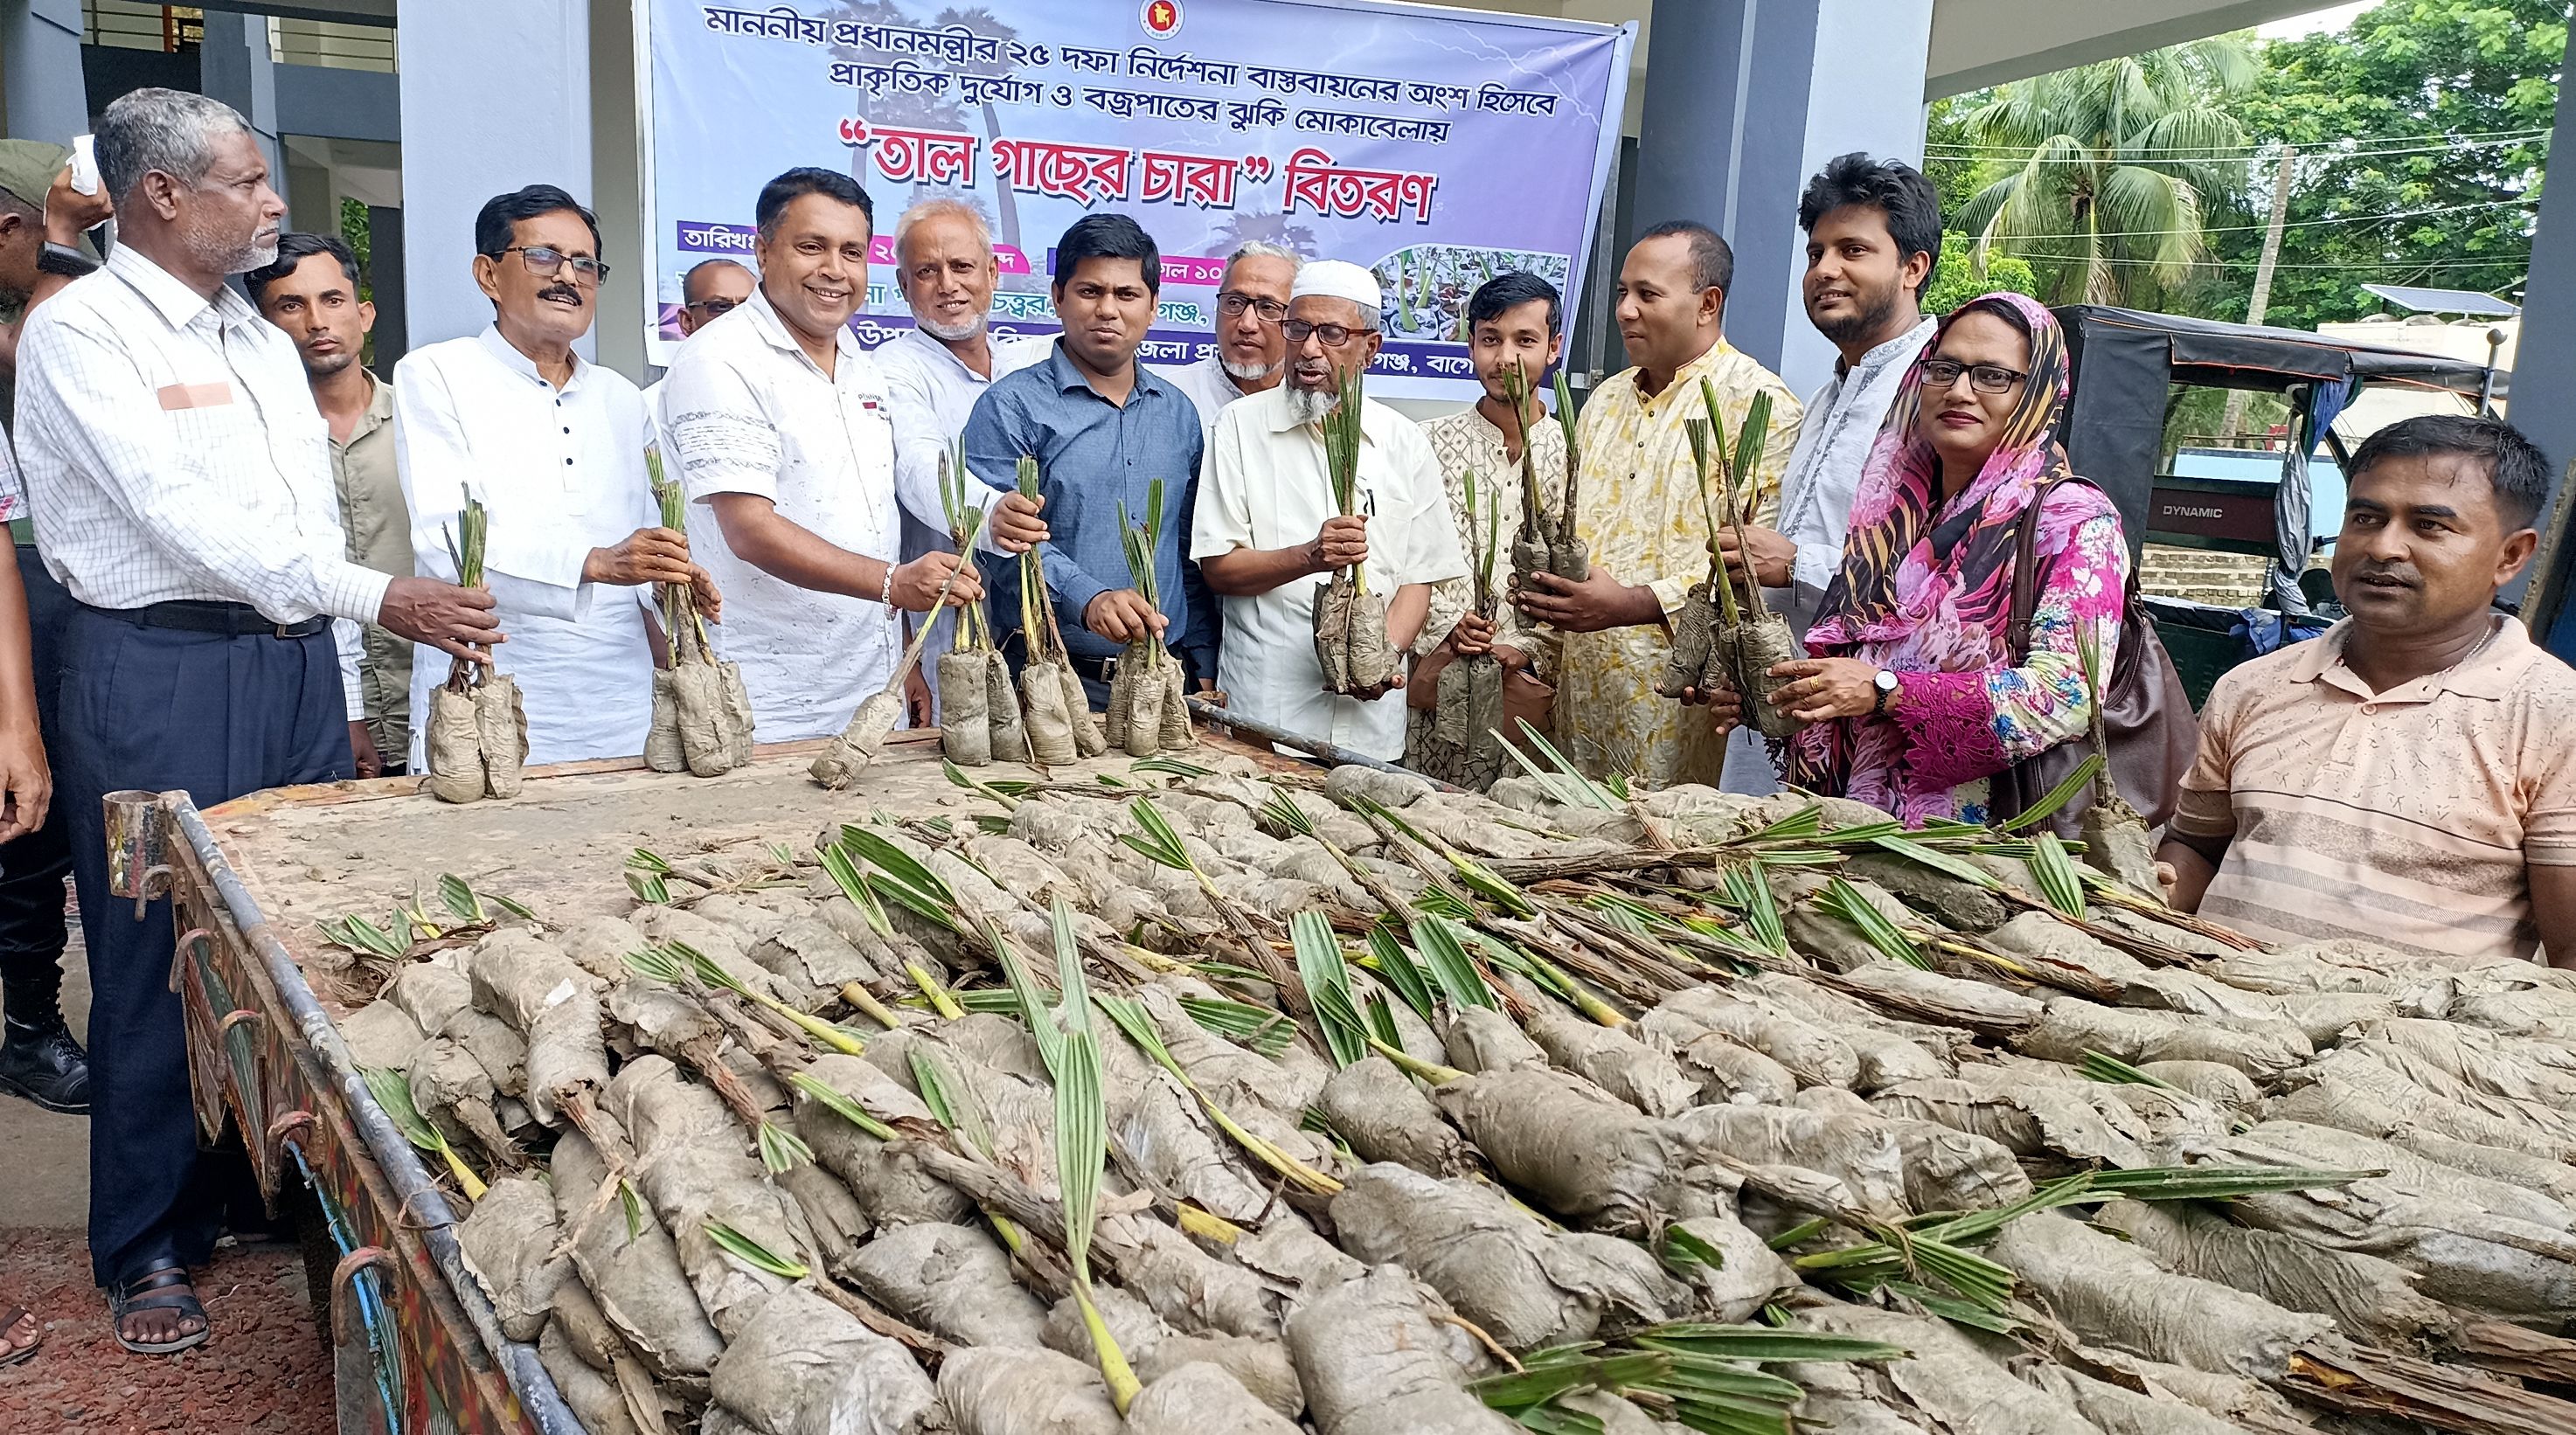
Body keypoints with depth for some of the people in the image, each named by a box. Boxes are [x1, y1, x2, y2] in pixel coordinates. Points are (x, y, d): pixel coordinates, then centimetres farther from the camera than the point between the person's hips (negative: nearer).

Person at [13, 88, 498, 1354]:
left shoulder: (262, 340, 16)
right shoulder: (79, 333, -7)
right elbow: (183, 518, -18)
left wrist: (343, 694, 15)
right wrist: (378, 599, -24)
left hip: (297, 666, 7)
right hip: (160, 676, -6)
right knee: (161, 967, 2)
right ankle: (148, 1253, 17)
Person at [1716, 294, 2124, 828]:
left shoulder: (2073, 521, -2)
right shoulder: (1891, 512, 16)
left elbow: (2068, 696, -14)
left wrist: (1883, 689, -19)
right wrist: (1772, 697, 1)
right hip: (1857, 827, 4)